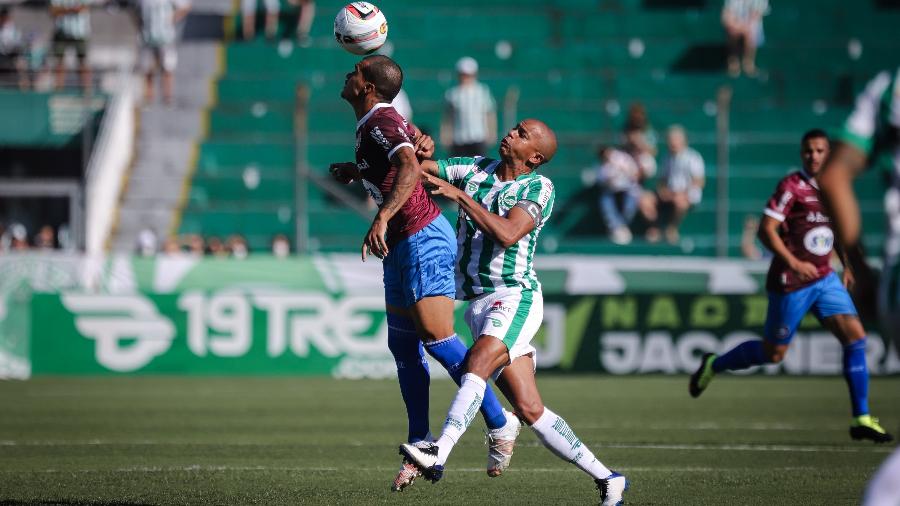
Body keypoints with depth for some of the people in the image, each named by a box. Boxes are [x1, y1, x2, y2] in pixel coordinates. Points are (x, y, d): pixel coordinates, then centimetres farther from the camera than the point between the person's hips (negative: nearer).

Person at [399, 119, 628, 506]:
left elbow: (506, 233, -20)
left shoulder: (538, 187, -4)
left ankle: (439, 456, -46)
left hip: (515, 296, -6)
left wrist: (459, 195, -19)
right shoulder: (476, 169, 14)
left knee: (478, 361, -32)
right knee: (530, 410, -1)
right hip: (479, 304, 6)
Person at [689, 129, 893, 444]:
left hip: (824, 278, 6)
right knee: (773, 354, 4)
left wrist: (847, 265, 16)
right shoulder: (792, 187, -13)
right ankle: (713, 365, 31)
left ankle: (861, 419, -5)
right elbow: (766, 230, -17)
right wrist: (794, 263, -24)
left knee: (855, 336, -9)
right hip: (790, 284, -6)